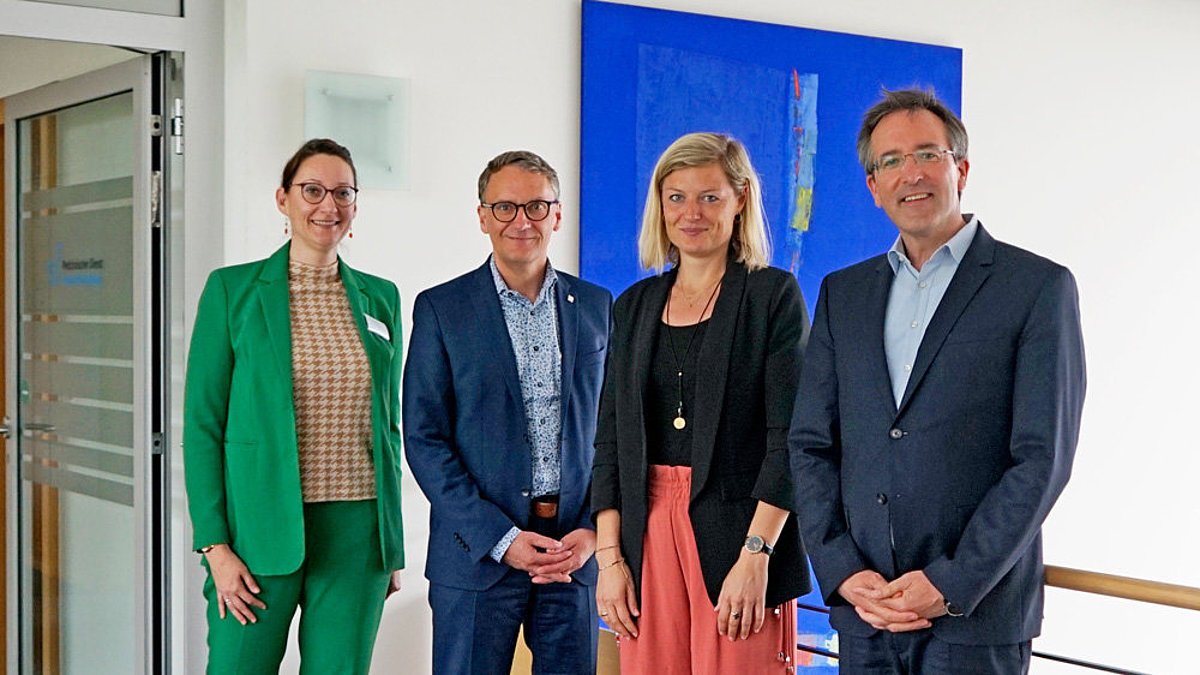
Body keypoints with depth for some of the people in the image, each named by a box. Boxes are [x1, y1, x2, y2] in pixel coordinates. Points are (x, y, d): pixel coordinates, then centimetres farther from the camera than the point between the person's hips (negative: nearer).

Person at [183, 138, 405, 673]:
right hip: (263, 528, -3)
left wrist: (392, 546, 12)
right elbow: (202, 423, -2)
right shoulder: (233, 289, 0)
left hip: (356, 530, 3)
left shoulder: (379, 299, 10)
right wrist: (215, 544, -9)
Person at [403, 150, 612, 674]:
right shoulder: (441, 308, 0)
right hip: (477, 552, -2)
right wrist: (501, 540, -11)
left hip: (576, 549, 2)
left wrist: (594, 530, -4)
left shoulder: (596, 306, 8)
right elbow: (424, 439, -4)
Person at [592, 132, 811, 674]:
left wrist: (755, 556, -16)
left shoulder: (774, 295, -1)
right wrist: (609, 556, 1)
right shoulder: (634, 305, 13)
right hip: (647, 533, 4)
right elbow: (611, 440, 11)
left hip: (736, 530, -4)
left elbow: (790, 438, -8)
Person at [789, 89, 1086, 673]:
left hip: (976, 613, -4)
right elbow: (810, 444, 8)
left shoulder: (1038, 287, -2)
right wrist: (842, 571, -4)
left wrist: (951, 585, -13)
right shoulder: (843, 293, 11)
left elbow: (1042, 459, -8)